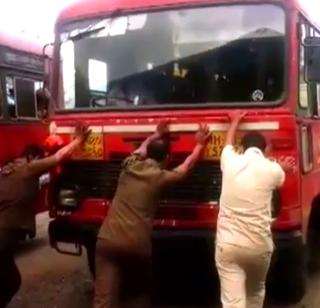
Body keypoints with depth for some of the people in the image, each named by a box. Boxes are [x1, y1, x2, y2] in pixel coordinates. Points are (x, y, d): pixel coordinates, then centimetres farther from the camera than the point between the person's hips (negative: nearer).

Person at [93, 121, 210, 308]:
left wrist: (157, 136, 47)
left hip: (109, 240, 2)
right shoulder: (161, 177, 1)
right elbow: (187, 165, 20)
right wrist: (200, 144, 33)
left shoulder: (130, 166, 10)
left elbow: (142, 148, 34)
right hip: (137, 244, -2)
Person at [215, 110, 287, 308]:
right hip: (259, 245, 0)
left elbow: (229, 144, 26)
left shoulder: (230, 161, 1)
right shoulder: (273, 169, -3)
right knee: (256, 291, 27)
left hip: (228, 244, 0)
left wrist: (235, 122, 45)